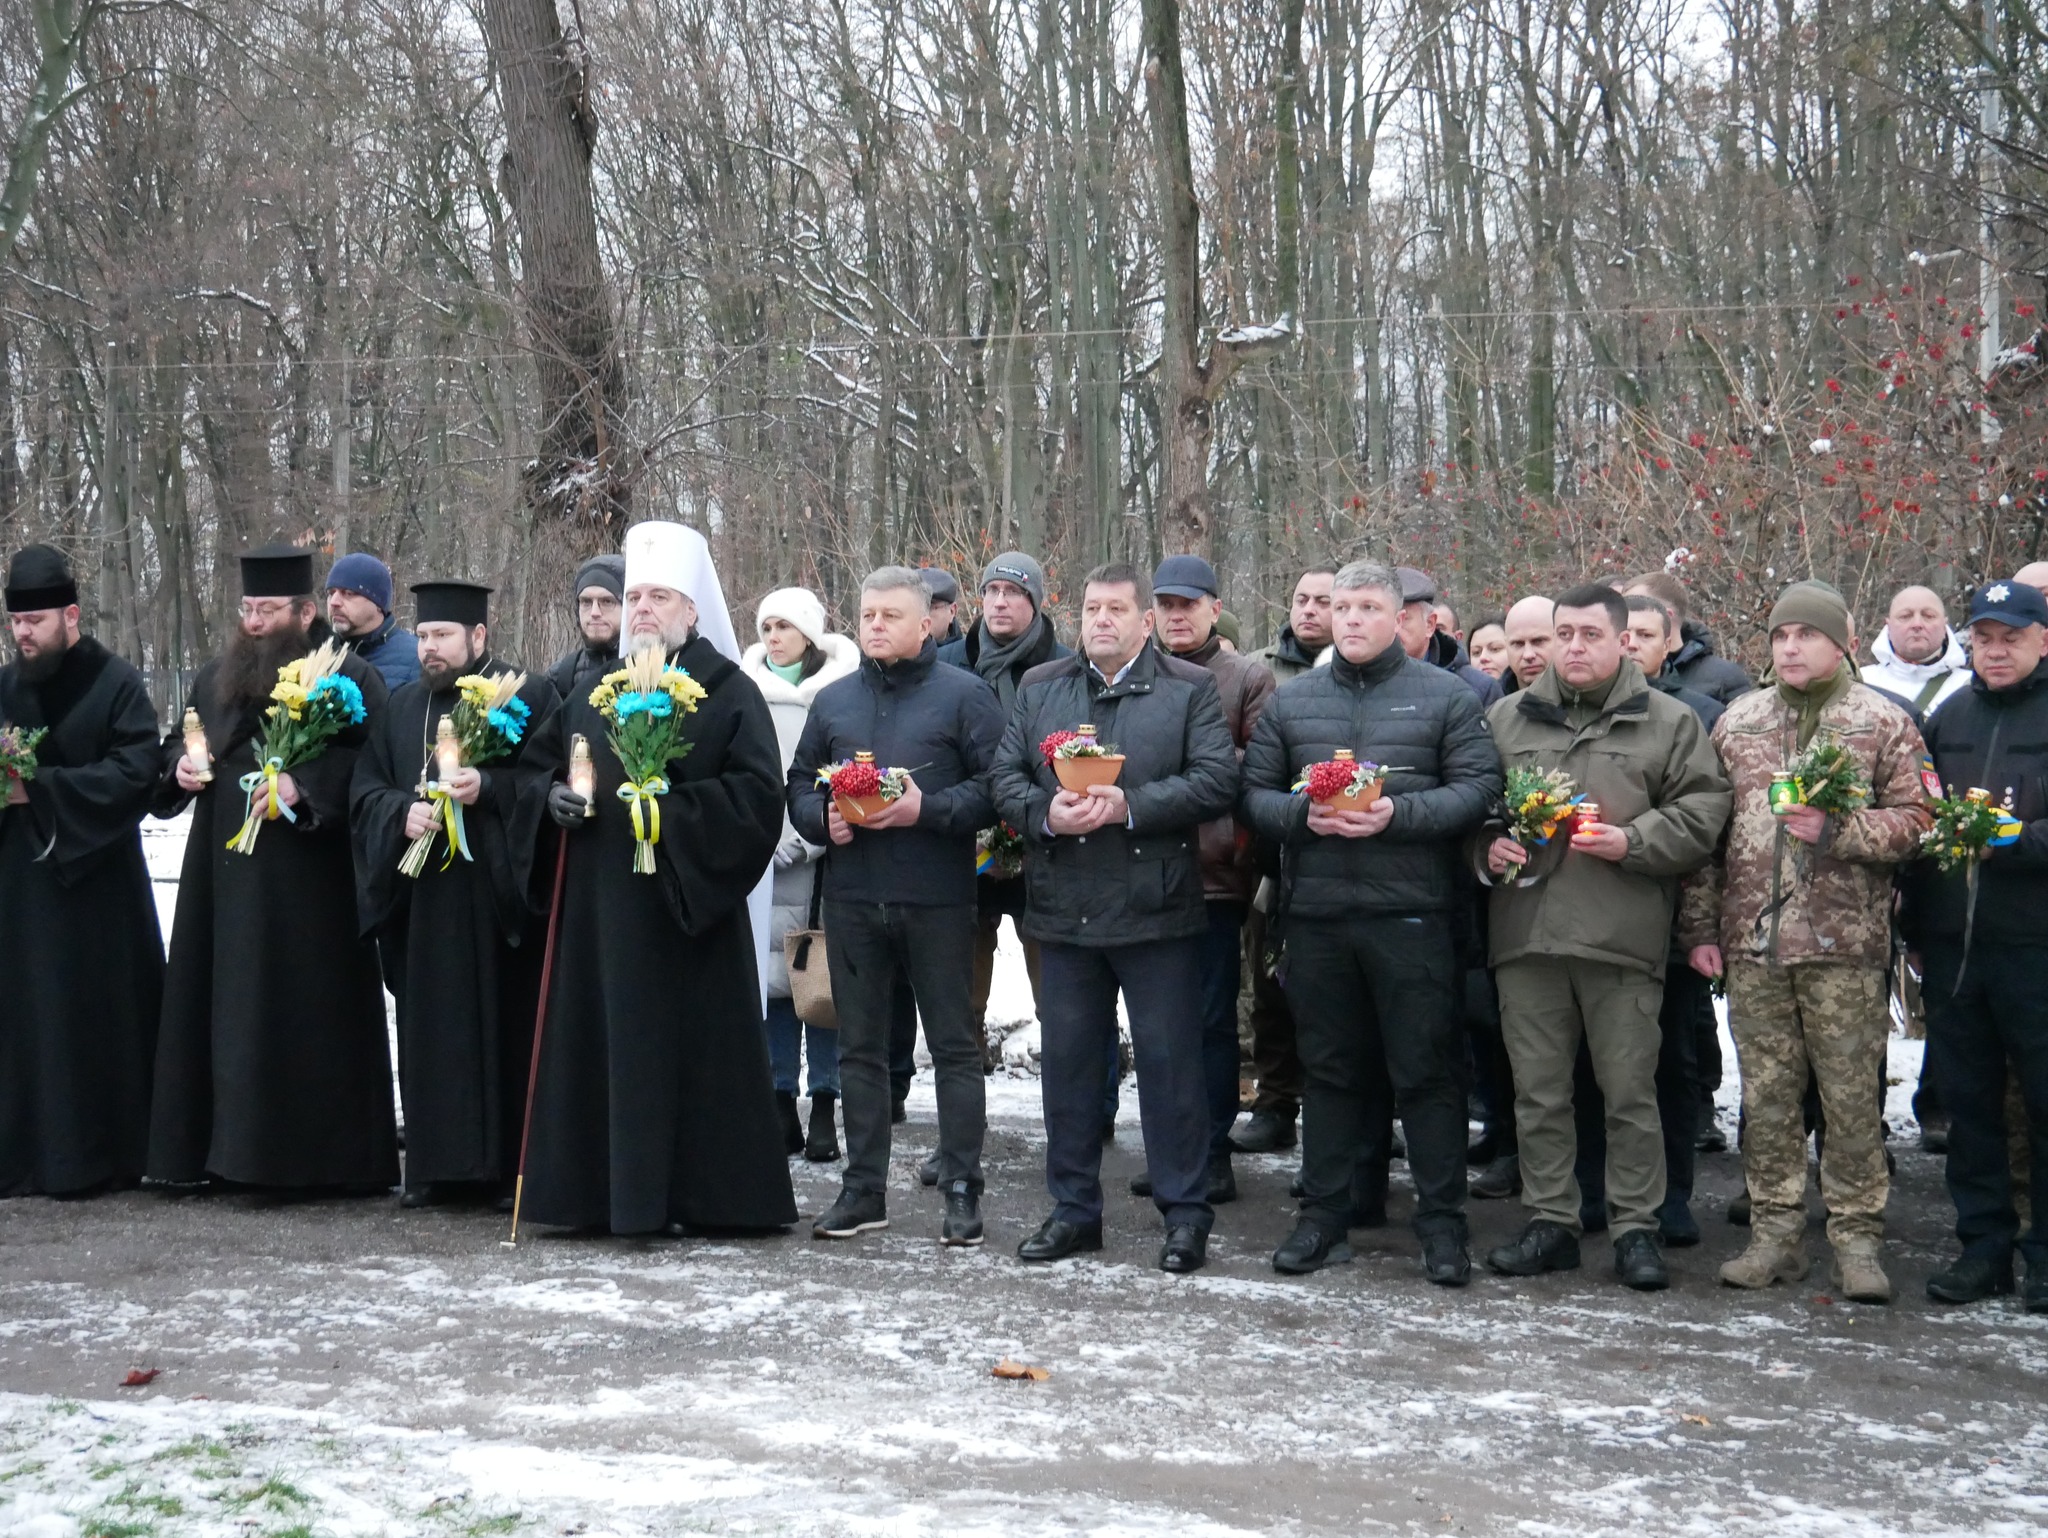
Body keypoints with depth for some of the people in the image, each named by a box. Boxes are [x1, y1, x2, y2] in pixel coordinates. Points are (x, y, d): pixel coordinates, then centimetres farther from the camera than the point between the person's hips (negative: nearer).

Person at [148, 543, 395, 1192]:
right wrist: (181, 765, 6)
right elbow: (175, 745, 28)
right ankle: (213, 1145, 13)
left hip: (308, 889, -6)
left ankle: (320, 1154, 2)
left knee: (305, 1013, -4)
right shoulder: (214, 678, 17)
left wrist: (302, 785, -24)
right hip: (224, 877, 6)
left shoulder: (349, 677, -4)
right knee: (224, 1009, 7)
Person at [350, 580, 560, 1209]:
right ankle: (436, 1165, 11)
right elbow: (364, 789, 13)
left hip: (498, 898, -5)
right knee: (430, 1032, 5)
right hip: (424, 903, 5)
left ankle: (512, 1164, 2)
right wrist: (403, 812, -7)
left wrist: (490, 786, -20)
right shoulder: (403, 708, 16)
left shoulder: (528, 697, 0)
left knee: (508, 1026, -3)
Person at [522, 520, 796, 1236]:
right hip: (597, 905, 5)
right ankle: (603, 1188, 13)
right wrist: (554, 795, 0)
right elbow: (535, 764, 21)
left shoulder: (729, 694, -3)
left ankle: (692, 1196, 3)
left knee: (683, 1046, -4)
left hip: (683, 906, -5)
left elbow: (757, 795, -12)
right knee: (602, 1042, 6)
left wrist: (671, 808, -20)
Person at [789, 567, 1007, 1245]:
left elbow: (996, 786, -8)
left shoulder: (964, 696, -1)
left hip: (938, 899, -4)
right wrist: (822, 819, -2)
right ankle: (864, 1188, 18)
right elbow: (799, 786, 18)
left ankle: (962, 1189, 8)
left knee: (954, 1044, 1)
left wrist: (927, 809, -19)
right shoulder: (833, 700, 14)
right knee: (859, 1046, 9)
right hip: (852, 899, 5)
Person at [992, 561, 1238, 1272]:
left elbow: (1215, 782, -9)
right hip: (1064, 909, 4)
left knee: (1170, 1060, 1)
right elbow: (1005, 778, 7)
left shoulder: (1191, 690, 1)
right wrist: (1047, 814, -13)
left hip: (1156, 909, -4)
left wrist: (1129, 805, -18)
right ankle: (1074, 1208, 21)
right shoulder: (1039, 688, 13)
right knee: (1066, 1058, 10)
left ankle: (1185, 1213, 10)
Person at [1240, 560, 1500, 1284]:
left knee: (1426, 1069, 0)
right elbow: (1254, 792, 10)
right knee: (1327, 1068, 11)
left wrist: (1398, 813, -18)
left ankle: (1442, 1224, 8)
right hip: (1316, 912, 3)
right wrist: (1303, 814, -10)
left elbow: (1478, 787, -5)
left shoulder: (1445, 695, 3)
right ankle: (1323, 1217, 20)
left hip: (1411, 910, -3)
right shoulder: (1292, 700, 13)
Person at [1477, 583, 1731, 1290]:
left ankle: (1636, 1228, 12)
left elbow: (1700, 816, 0)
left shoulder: (1668, 722, 6)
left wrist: (1630, 842, -13)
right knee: (1538, 1089, 8)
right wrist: (1487, 847, -1)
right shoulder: (1508, 718, 14)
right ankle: (1550, 1222, 18)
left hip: (1623, 938, -3)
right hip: (1525, 934, 3)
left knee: (1629, 1090, 2)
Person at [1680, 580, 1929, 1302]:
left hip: (1843, 943, -3)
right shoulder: (1737, 721, 13)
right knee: (1766, 1094, 7)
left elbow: (1911, 821, -2)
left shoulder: (1883, 722, 3)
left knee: (1850, 1095, -1)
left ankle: (1857, 1239, 8)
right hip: (1752, 941, 3)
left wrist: (1835, 830, -17)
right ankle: (1775, 1231, 16)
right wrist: (1700, 926, 9)